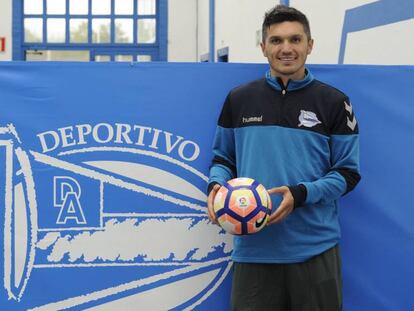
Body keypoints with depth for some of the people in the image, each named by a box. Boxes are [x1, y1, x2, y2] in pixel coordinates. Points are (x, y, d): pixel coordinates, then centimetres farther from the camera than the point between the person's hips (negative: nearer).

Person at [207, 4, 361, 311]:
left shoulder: (334, 102, 1)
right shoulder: (239, 99, 8)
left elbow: (348, 173, 1)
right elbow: (223, 159, 16)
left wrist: (301, 195, -15)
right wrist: (217, 186, -7)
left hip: (315, 248, -1)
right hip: (253, 247, 1)